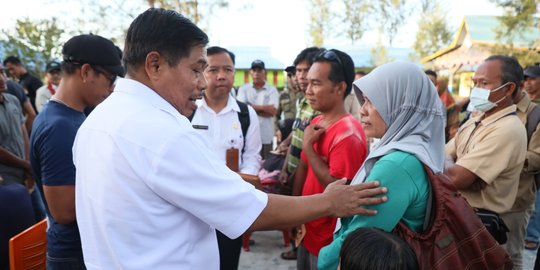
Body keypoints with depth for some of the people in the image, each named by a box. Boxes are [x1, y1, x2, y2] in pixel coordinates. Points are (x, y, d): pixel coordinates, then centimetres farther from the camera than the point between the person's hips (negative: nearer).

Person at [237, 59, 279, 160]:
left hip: (266, 136, 0)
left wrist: (251, 107, -7)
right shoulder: (243, 89, 8)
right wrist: (264, 109, -10)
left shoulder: (272, 90, 6)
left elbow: (273, 110, -8)